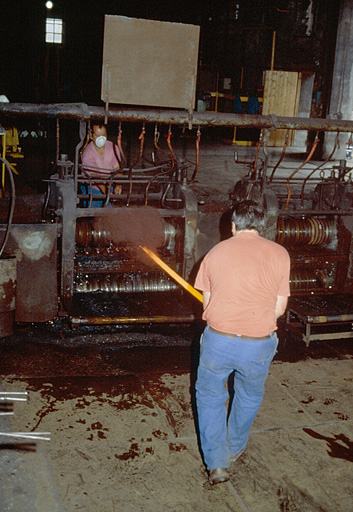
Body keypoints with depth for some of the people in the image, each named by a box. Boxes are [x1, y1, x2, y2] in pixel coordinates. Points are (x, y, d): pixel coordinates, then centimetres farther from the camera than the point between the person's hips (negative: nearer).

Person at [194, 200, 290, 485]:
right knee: (249, 396, 26)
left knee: (210, 397, 21)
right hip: (259, 344, 1)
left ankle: (217, 463, 18)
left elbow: (207, 303, 7)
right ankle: (235, 448, 46)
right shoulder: (279, 254, -1)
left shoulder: (216, 252, 2)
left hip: (218, 339, 0)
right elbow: (279, 308, 0)